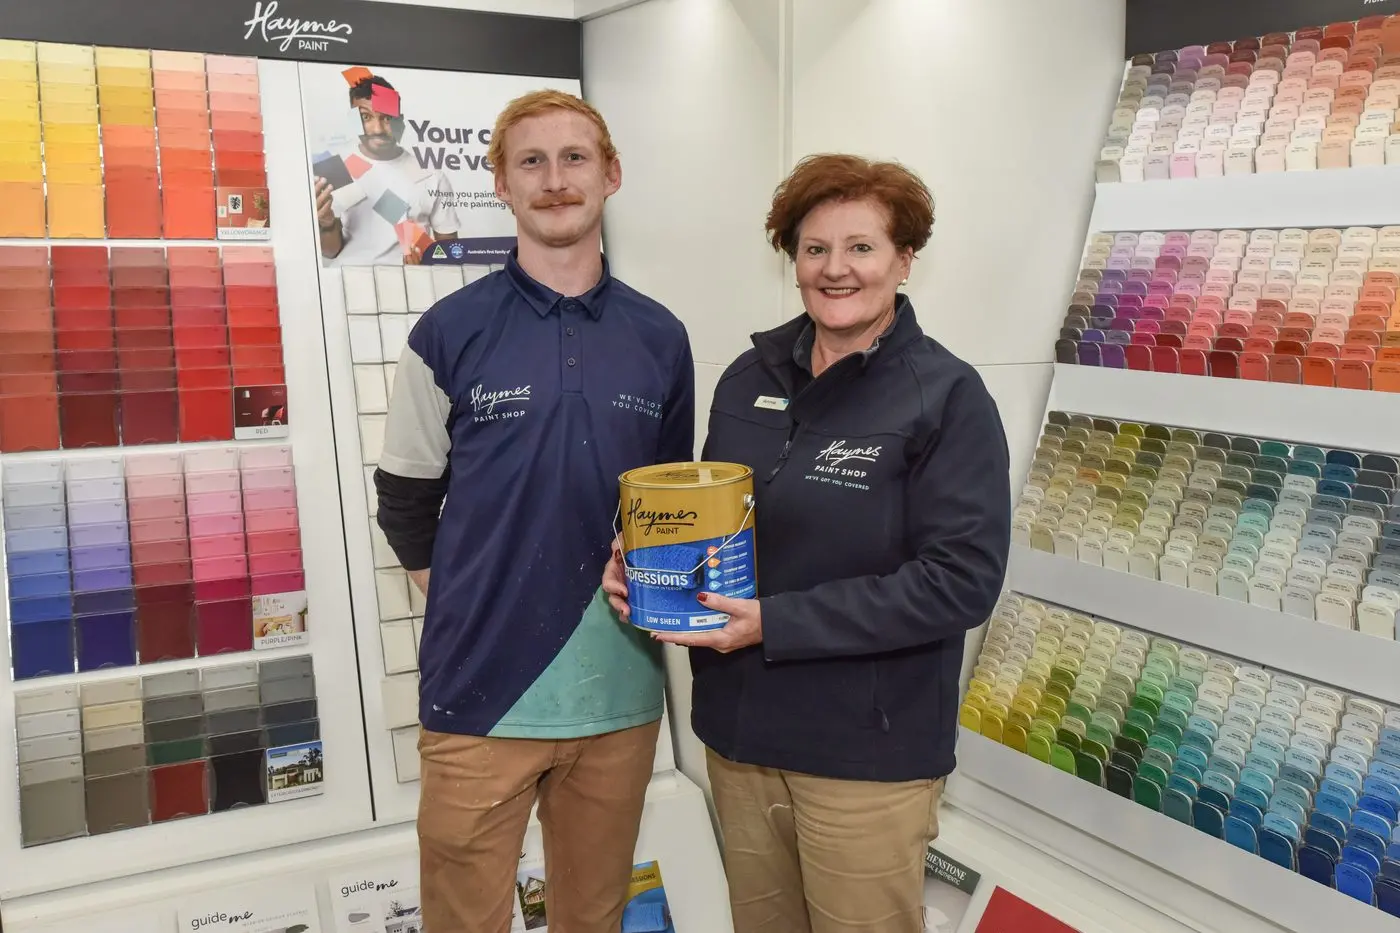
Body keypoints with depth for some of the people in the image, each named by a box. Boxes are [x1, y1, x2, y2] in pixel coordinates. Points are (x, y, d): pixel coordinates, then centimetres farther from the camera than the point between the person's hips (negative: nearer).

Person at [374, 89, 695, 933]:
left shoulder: (659, 337, 4)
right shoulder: (451, 332, -4)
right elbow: (406, 501, 5)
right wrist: (470, 607, 5)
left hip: (621, 690, 3)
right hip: (481, 688, -2)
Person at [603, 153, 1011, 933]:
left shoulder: (948, 396, -12)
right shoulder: (749, 378, 5)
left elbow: (963, 579, -18)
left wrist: (775, 624, -21)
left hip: (868, 751, -5)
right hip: (739, 728, 5)